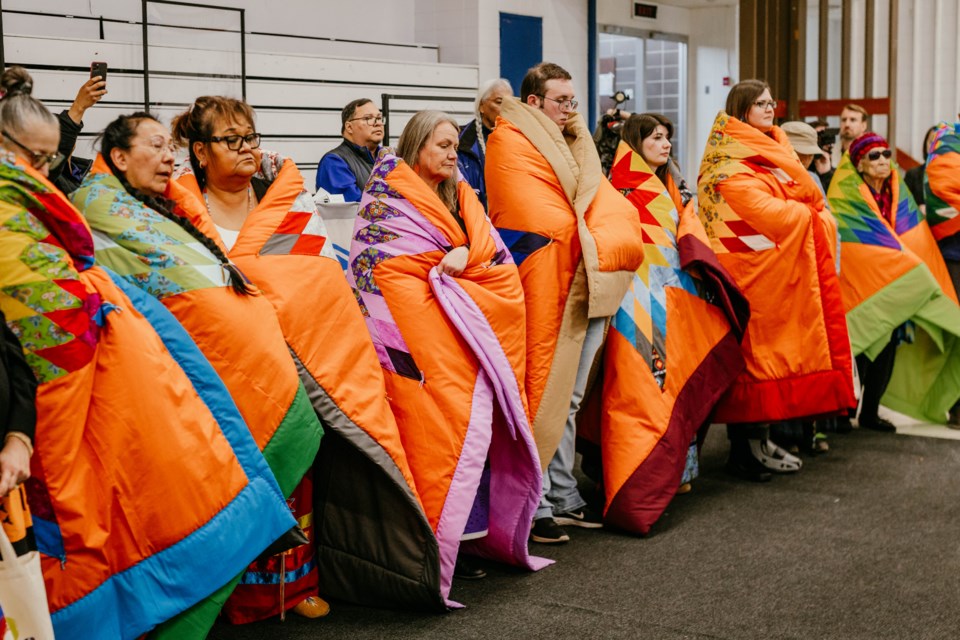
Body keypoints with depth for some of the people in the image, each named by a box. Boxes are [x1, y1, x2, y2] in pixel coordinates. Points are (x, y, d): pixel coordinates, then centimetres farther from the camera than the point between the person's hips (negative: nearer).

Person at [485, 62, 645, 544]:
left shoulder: (574, 148, 21)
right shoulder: (511, 144, -5)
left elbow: (614, 209, 13)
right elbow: (543, 221, -14)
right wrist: (591, 237, -3)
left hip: (582, 285, 8)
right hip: (543, 286, -8)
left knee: (567, 397, 11)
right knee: (540, 392, -7)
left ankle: (562, 496, 18)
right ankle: (532, 504, -2)